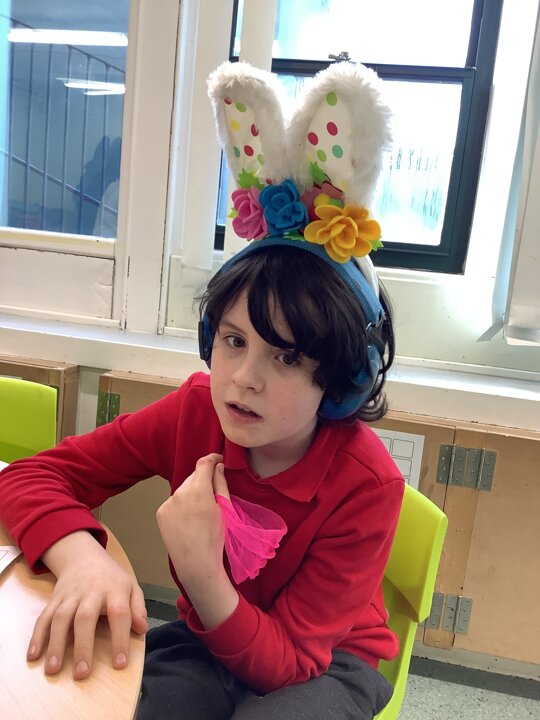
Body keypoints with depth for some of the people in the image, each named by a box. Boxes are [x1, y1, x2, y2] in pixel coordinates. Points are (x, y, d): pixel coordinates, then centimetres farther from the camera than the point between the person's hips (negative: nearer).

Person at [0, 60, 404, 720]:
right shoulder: (196, 408, -20)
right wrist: (83, 559, -39)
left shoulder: (365, 485, -28)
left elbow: (286, 662, -24)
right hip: (205, 640, 2)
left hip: (324, 664, -1)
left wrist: (200, 574, -43)